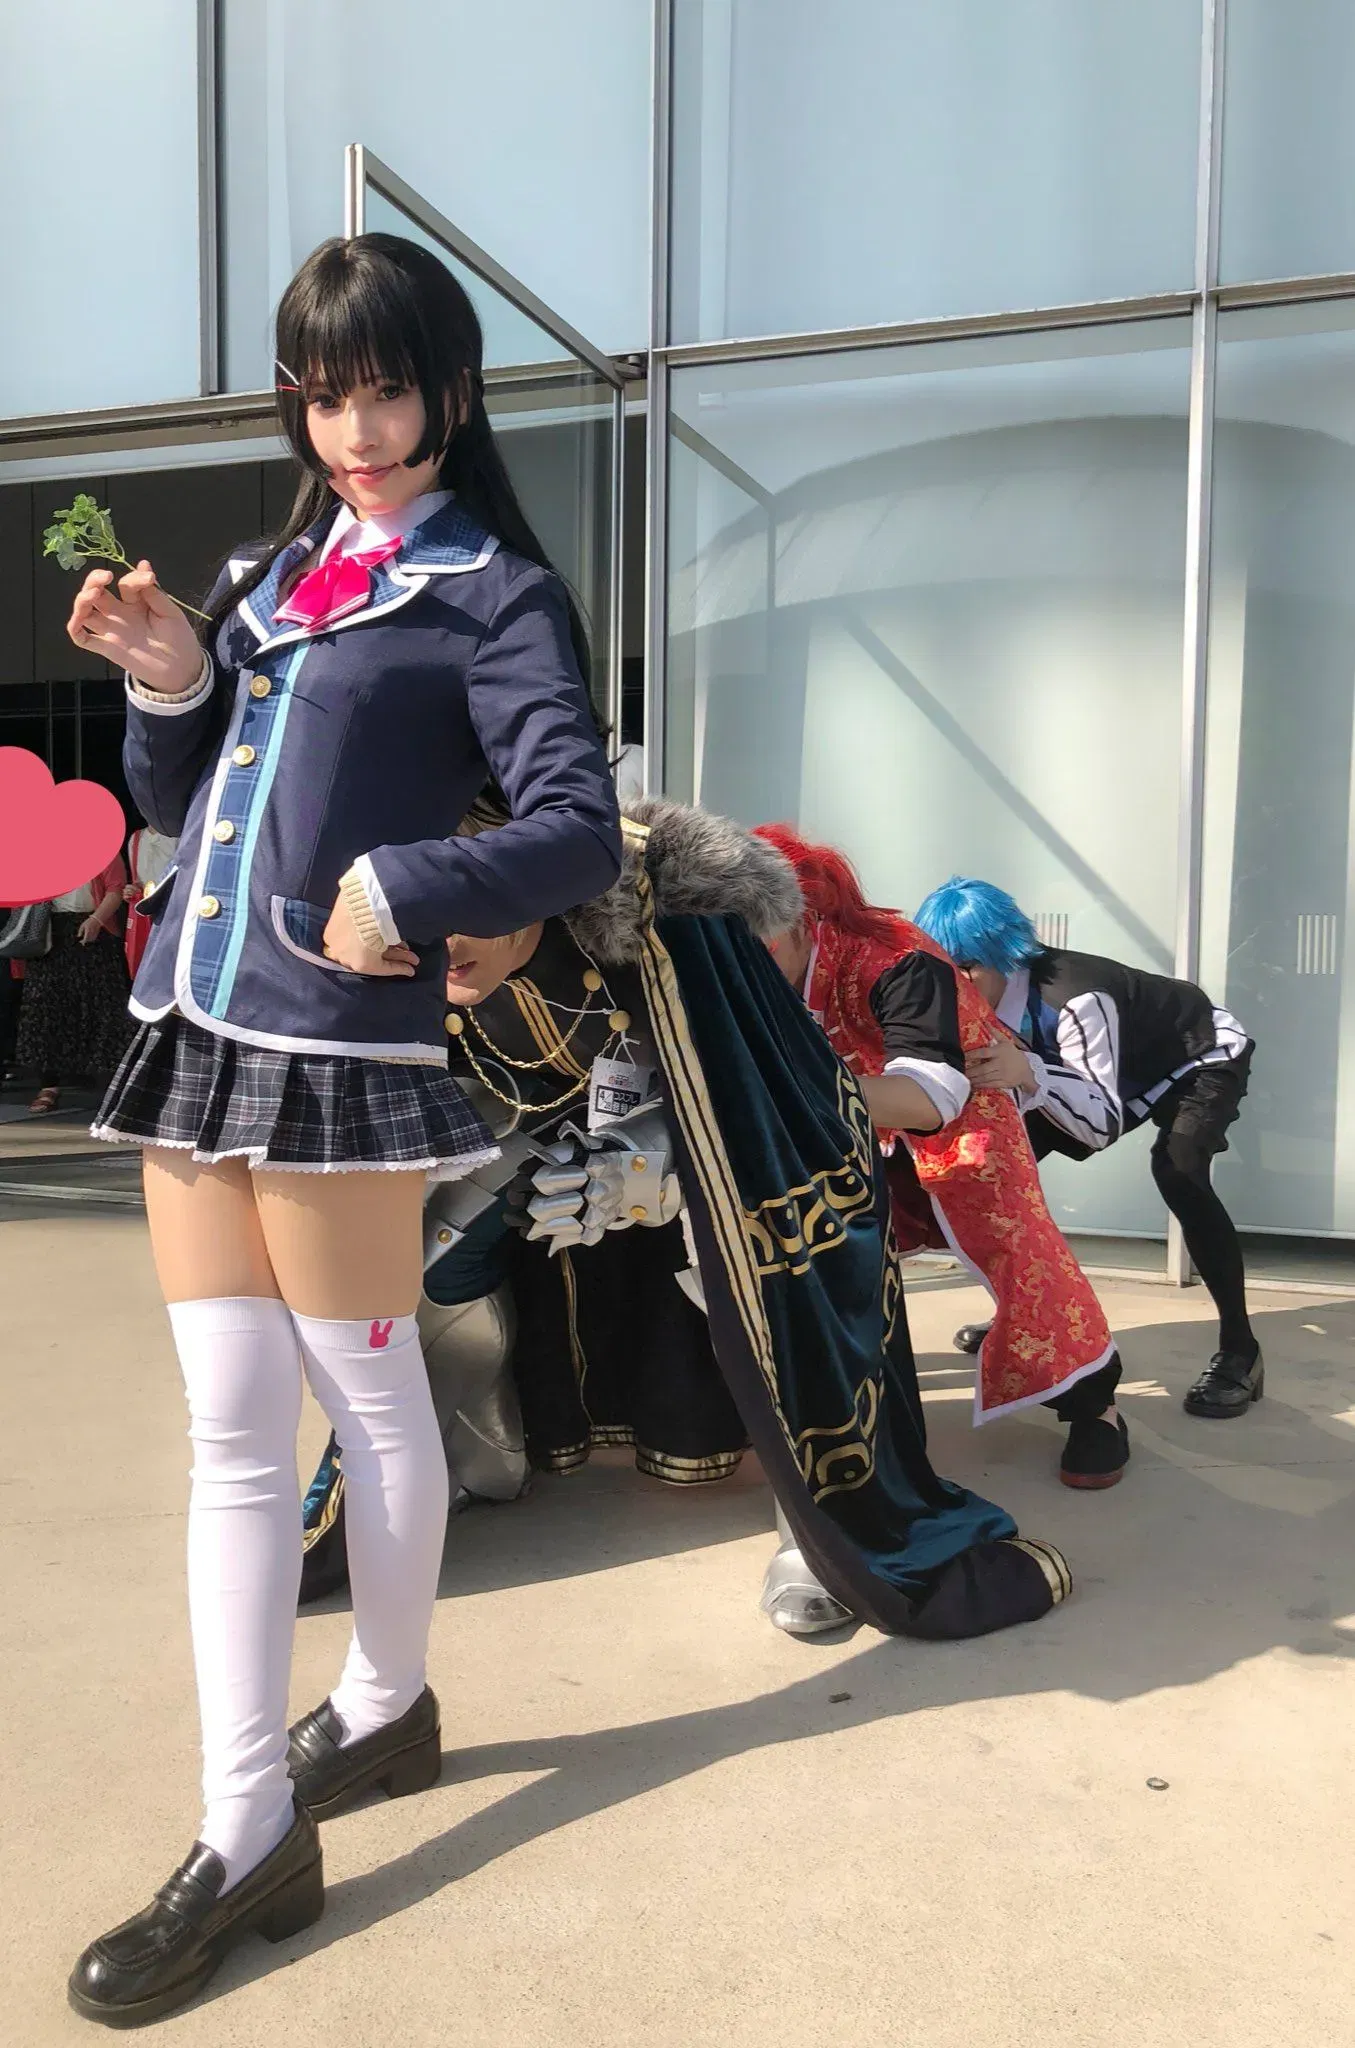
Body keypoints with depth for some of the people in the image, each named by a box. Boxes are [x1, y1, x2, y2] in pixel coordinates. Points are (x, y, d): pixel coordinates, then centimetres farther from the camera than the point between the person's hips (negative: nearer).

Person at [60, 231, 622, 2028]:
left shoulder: (496, 594, 1)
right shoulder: (279, 570, 21)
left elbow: (579, 829, -11)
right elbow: (182, 800, 22)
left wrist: (404, 892, -26)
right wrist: (167, 686, 3)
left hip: (339, 1043, -6)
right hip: (192, 1028, 7)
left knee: (368, 1395, 8)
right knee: (229, 1427, 7)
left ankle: (384, 1708, 33)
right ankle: (248, 1833, 19)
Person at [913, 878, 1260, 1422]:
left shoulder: (1075, 1000, -40)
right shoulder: (994, 999, -18)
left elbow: (1104, 1124, -44)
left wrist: (1028, 1074, -58)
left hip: (1203, 1058, -7)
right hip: (1127, 1071, 7)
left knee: (1176, 1169, -33)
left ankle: (1239, 1352, -21)